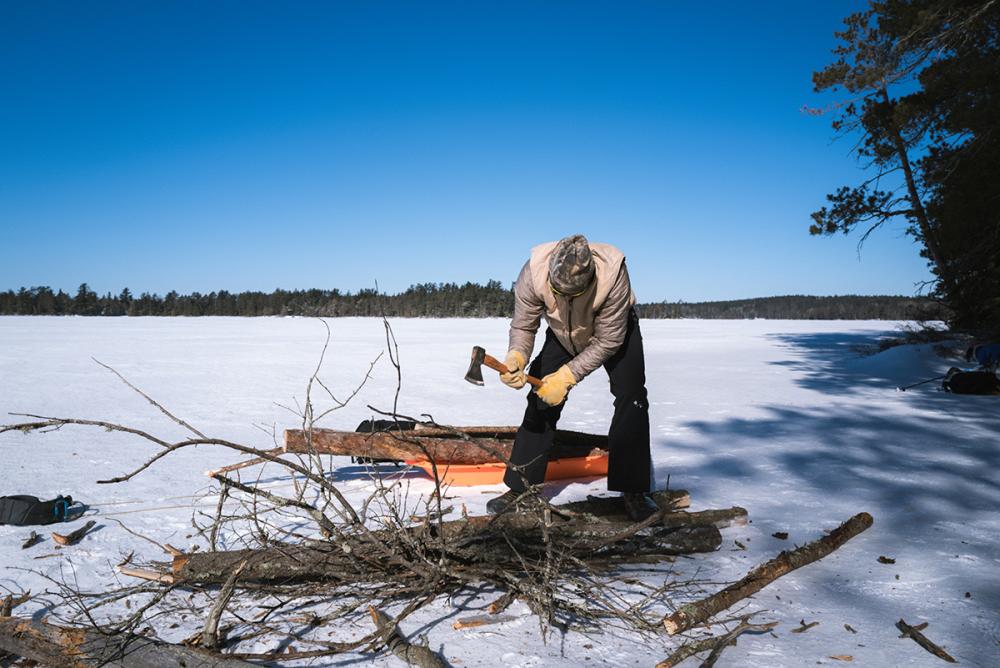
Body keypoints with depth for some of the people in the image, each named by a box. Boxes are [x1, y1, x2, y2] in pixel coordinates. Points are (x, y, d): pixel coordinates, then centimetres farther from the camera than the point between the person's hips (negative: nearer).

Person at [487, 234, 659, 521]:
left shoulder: (612, 273, -41)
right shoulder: (534, 271, -35)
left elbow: (608, 341, -31)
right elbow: (523, 325, -22)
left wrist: (567, 376, -37)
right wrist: (516, 357, -43)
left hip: (615, 330, -2)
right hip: (563, 334, 2)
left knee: (631, 398, -16)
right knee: (541, 400, -5)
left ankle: (634, 491, -7)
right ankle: (519, 487, 3)